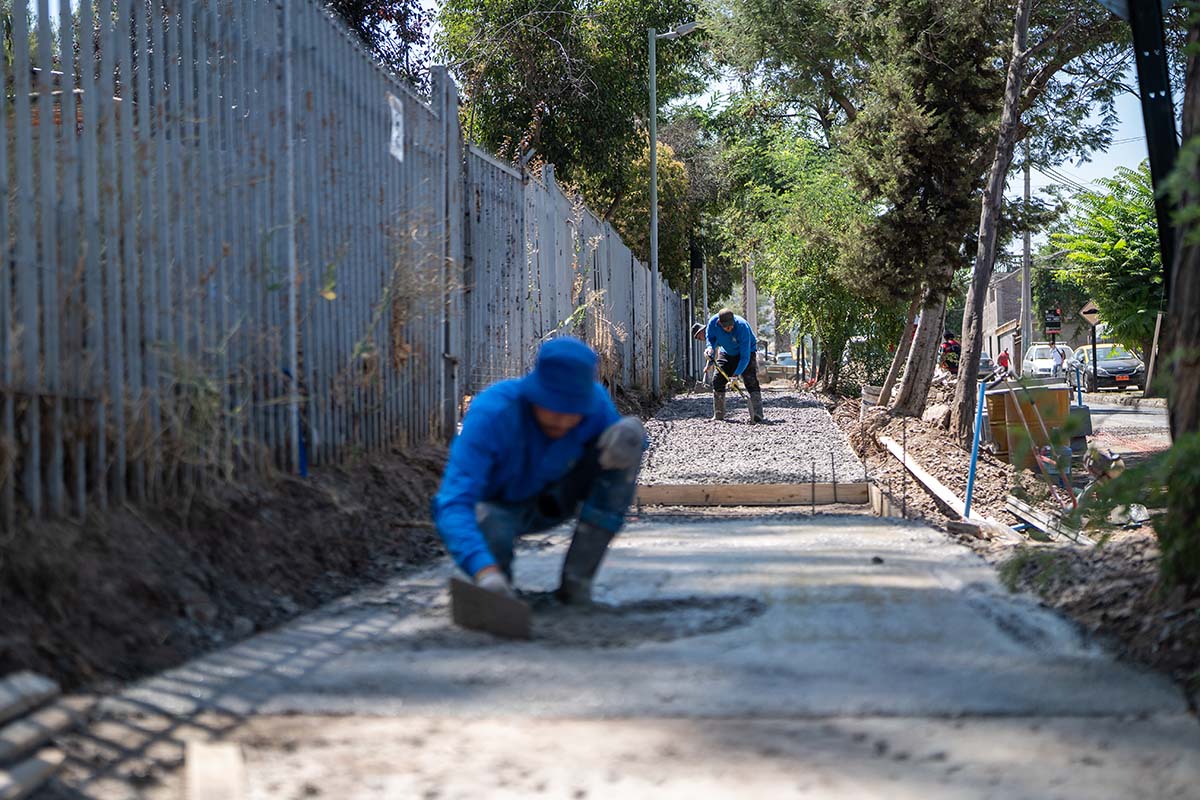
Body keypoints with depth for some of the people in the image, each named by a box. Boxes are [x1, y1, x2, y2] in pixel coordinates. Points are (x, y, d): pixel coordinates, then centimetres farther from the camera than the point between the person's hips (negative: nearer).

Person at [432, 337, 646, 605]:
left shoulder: (595, 401, -22)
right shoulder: (491, 414, -35)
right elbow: (453, 504, -42)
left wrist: (631, 440, -29)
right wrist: (484, 570, -60)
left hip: (552, 500, 4)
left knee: (630, 430, -21)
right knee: (490, 532, -43)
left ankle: (576, 579, -18)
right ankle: (498, 569, -1)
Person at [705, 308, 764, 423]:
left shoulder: (742, 326, -38)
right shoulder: (713, 323, -26)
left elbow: (745, 356, -37)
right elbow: (711, 337, -1)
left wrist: (736, 374, -42)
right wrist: (711, 347, -23)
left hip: (747, 353, -5)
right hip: (726, 353, 5)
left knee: (751, 382, -19)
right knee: (717, 380, -1)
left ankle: (757, 416, -23)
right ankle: (718, 415, 10)